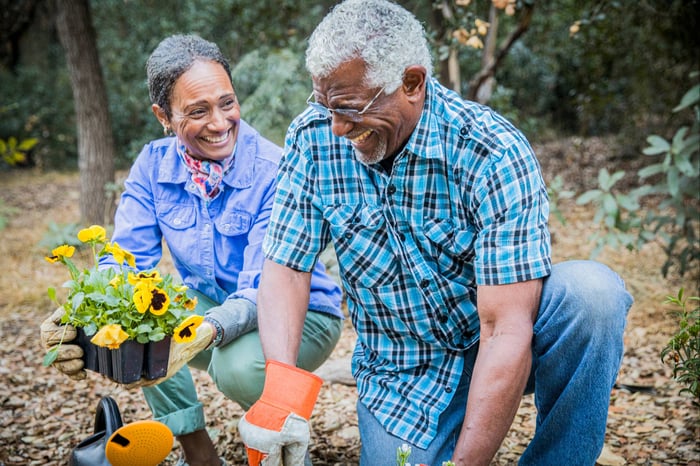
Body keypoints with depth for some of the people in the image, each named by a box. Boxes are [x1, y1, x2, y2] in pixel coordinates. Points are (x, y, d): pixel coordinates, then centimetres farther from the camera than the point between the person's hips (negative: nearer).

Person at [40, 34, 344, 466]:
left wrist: (209, 330, -52)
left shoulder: (274, 172, -24)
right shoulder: (154, 165, -8)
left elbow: (263, 291, -29)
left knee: (238, 364, -35)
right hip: (211, 307, 5)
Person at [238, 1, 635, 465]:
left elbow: (507, 331, -29)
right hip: (401, 374, 3)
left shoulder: (494, 153, -25)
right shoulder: (314, 137, -11)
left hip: (496, 352, -2)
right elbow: (286, 269, -9)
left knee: (591, 291, -30)